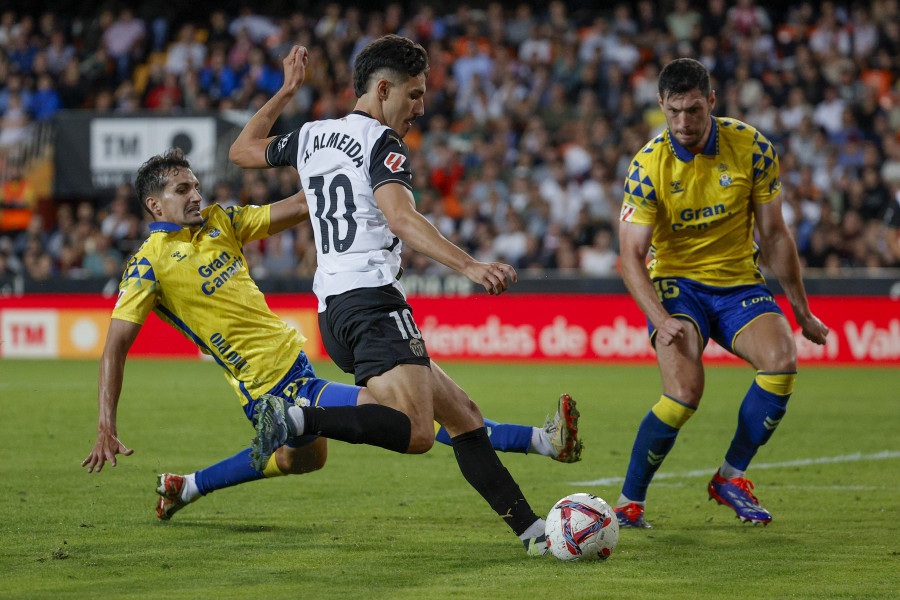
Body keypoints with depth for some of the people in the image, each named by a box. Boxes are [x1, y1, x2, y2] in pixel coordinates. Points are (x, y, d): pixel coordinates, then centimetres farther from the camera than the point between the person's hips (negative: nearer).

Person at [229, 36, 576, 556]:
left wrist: (286, 93, 44)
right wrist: (469, 265, -32)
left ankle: (532, 530, 3)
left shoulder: (311, 137, 19)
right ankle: (299, 420, -30)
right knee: (416, 433, -26)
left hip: (333, 311, 10)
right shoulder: (381, 143, -4)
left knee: (463, 416, 9)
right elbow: (401, 219, -22)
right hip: (372, 299, -10)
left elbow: (242, 151, 37)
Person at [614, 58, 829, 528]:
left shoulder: (752, 150, -8)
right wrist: (661, 320, -29)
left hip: (738, 282, 3)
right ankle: (629, 502, -8)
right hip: (676, 283, -3)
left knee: (781, 360, -26)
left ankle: (731, 477, -8)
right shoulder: (649, 166, -14)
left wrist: (801, 311, 7)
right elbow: (631, 256, -14)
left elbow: (774, 235, 3)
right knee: (684, 390, -27)